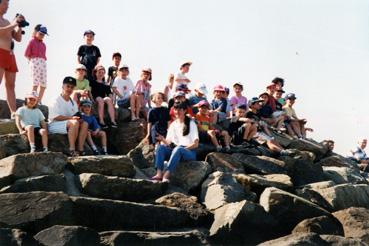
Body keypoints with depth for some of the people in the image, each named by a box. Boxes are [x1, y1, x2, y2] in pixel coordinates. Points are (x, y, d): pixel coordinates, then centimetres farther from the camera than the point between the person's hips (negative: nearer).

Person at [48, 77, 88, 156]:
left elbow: (76, 117, 17)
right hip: (55, 125, -7)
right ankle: (72, 150, -38)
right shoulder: (56, 100, -5)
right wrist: (71, 117, -22)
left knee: (84, 124, -15)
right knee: (74, 123, -32)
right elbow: (55, 117, -16)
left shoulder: (73, 102, 19)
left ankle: (80, 149, -23)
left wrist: (78, 118, -9)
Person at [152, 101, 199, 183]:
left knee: (178, 149, -37)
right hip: (174, 151, 5)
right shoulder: (173, 125, 17)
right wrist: (163, 139, -12)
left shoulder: (191, 124, 3)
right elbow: (168, 142, 9)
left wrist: (184, 148, -16)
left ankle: (166, 176, -53)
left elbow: (195, 144, -5)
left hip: (189, 152, -5)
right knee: (161, 147, -22)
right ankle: (159, 174, -42)